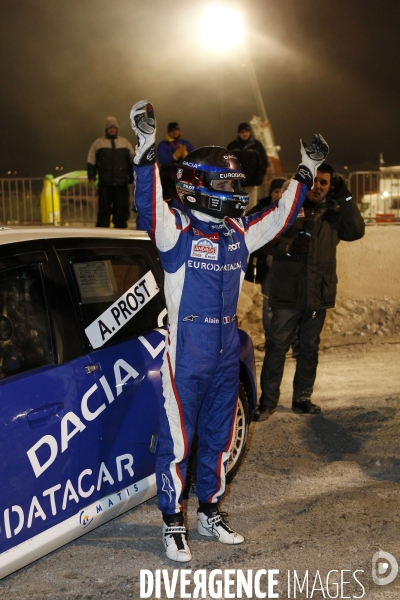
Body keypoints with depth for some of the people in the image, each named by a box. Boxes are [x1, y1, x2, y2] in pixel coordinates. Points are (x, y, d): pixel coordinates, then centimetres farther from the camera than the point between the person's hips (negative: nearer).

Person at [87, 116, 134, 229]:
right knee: (104, 208, -2)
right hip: (105, 184, -2)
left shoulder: (125, 143, 14)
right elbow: (91, 162, 7)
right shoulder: (98, 143, 9)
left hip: (121, 183, 2)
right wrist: (91, 177, -2)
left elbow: (132, 162, 16)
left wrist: (132, 177, 10)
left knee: (122, 208, 3)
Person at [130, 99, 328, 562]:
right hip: (185, 356, -6)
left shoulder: (239, 233, 8)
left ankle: (210, 513, 33)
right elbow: (149, 204, -28)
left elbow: (280, 216, 18)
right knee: (177, 441, 2)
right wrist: (146, 148, -39)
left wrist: (306, 171, 16)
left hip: (226, 354, 6)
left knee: (219, 438, 17)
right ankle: (172, 524, 16)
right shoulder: (176, 230, -10)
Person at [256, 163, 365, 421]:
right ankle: (268, 401, 8)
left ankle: (302, 398, 24)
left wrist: (346, 197, -10)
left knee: (309, 349, 12)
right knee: (277, 346, 0)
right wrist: (289, 246, -23)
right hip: (288, 293, -3)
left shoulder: (334, 214, 9)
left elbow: (356, 232, -4)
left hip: (318, 294, 3)